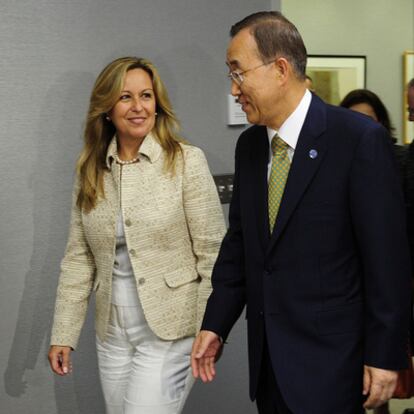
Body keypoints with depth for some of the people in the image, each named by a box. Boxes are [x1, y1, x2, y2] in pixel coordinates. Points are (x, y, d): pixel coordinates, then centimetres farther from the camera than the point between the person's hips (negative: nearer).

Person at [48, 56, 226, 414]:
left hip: (170, 329, -4)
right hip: (113, 333, 5)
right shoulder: (90, 170, 5)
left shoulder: (187, 161, -8)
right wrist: (64, 334, 3)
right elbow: (79, 259, 7)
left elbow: (212, 253, -8)